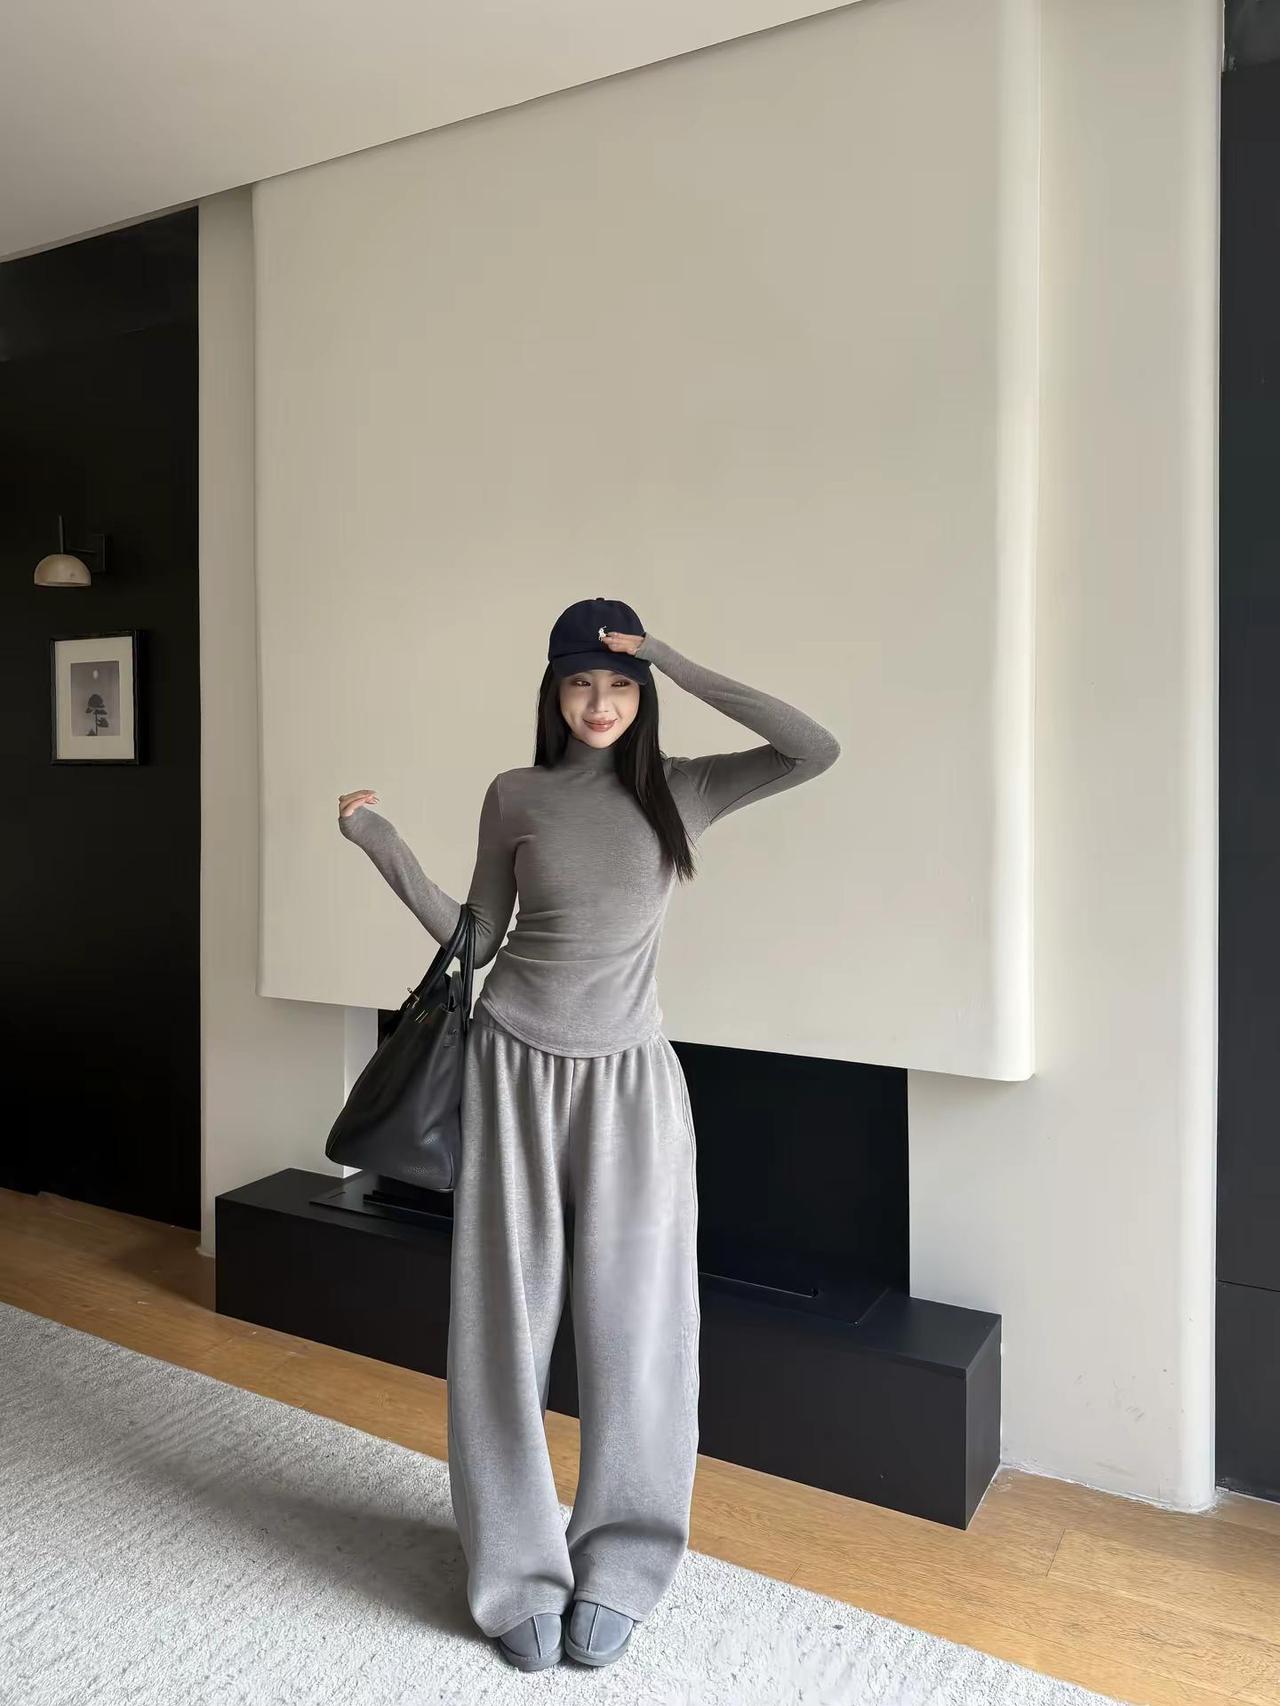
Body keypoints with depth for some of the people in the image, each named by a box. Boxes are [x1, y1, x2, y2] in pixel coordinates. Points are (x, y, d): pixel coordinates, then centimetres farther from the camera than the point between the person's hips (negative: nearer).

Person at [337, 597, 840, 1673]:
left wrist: (682, 665, -14)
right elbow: (473, 937, 7)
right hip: (514, 1073, 1)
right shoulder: (516, 796, 2)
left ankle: (617, 1570, 29)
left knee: (631, 1327, 7)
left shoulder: (681, 790, 0)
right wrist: (382, 846, -2)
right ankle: (522, 1573, 27)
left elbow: (816, 751, -13)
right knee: (508, 1325, 7)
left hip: (630, 1082, 0)